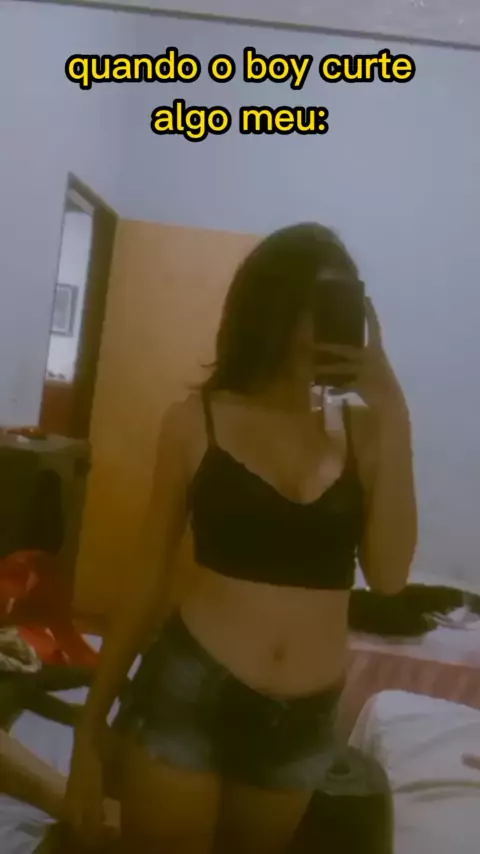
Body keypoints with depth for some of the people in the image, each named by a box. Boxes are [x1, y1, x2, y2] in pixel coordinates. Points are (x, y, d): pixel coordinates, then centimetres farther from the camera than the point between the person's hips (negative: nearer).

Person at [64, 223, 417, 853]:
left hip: (304, 717, 3)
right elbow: (149, 581, -1)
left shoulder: (361, 429, -2)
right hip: (189, 693, -2)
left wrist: (391, 415, -15)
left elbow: (389, 576, -11)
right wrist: (91, 727, 2)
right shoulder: (197, 421, -6)